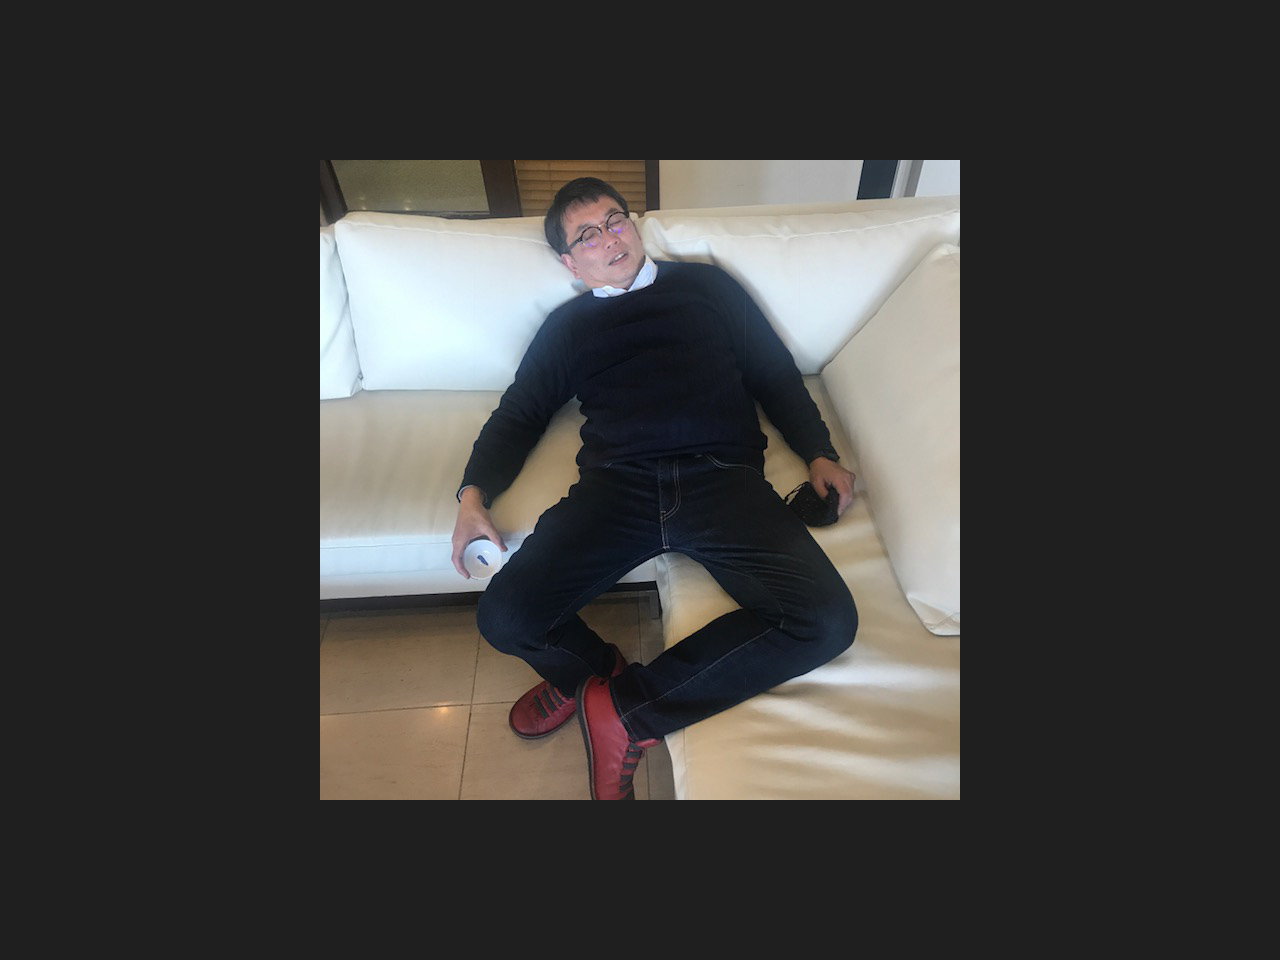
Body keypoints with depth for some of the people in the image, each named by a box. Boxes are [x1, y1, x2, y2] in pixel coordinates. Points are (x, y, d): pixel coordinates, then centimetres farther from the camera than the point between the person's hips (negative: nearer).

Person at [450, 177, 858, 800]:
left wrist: (818, 453, 7)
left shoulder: (706, 285, 23)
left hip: (723, 480, 0)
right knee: (504, 618, -18)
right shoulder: (566, 324, 25)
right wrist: (473, 492, 6)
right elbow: (518, 414, 23)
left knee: (826, 621, -23)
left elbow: (775, 375, 21)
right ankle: (596, 665, 18)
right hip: (616, 486, 1)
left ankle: (622, 705, -5)